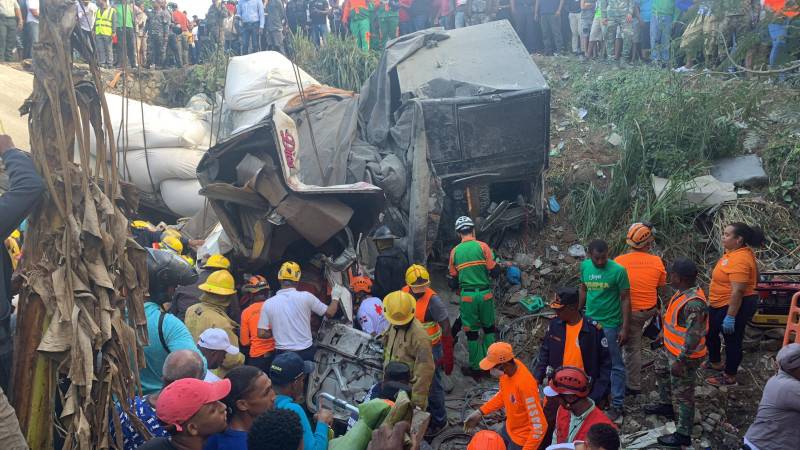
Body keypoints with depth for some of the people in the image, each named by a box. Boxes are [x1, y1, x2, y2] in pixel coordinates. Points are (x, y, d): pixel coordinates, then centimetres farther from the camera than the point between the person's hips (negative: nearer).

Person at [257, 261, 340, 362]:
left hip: (282, 355, 1)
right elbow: (330, 313, -1)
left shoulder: (268, 303, -5)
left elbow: (261, 333, -5)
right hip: (306, 352, -1)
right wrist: (335, 296, 15)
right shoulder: (305, 297, -9)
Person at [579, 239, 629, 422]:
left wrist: (625, 328, -14)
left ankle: (617, 405, 15)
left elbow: (626, 299, -12)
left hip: (610, 325, -5)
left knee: (615, 365, 6)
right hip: (589, 322, 5)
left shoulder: (618, 270, -16)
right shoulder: (585, 266, -2)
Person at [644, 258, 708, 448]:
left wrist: (680, 361, -26)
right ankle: (666, 405, 51)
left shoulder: (694, 303, -33)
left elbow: (693, 337, -31)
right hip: (671, 348, 10)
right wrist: (664, 335, 24)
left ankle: (683, 435, 18)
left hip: (684, 355, -10)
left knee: (683, 394, 3)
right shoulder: (684, 292, -2)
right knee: (660, 370, 31)